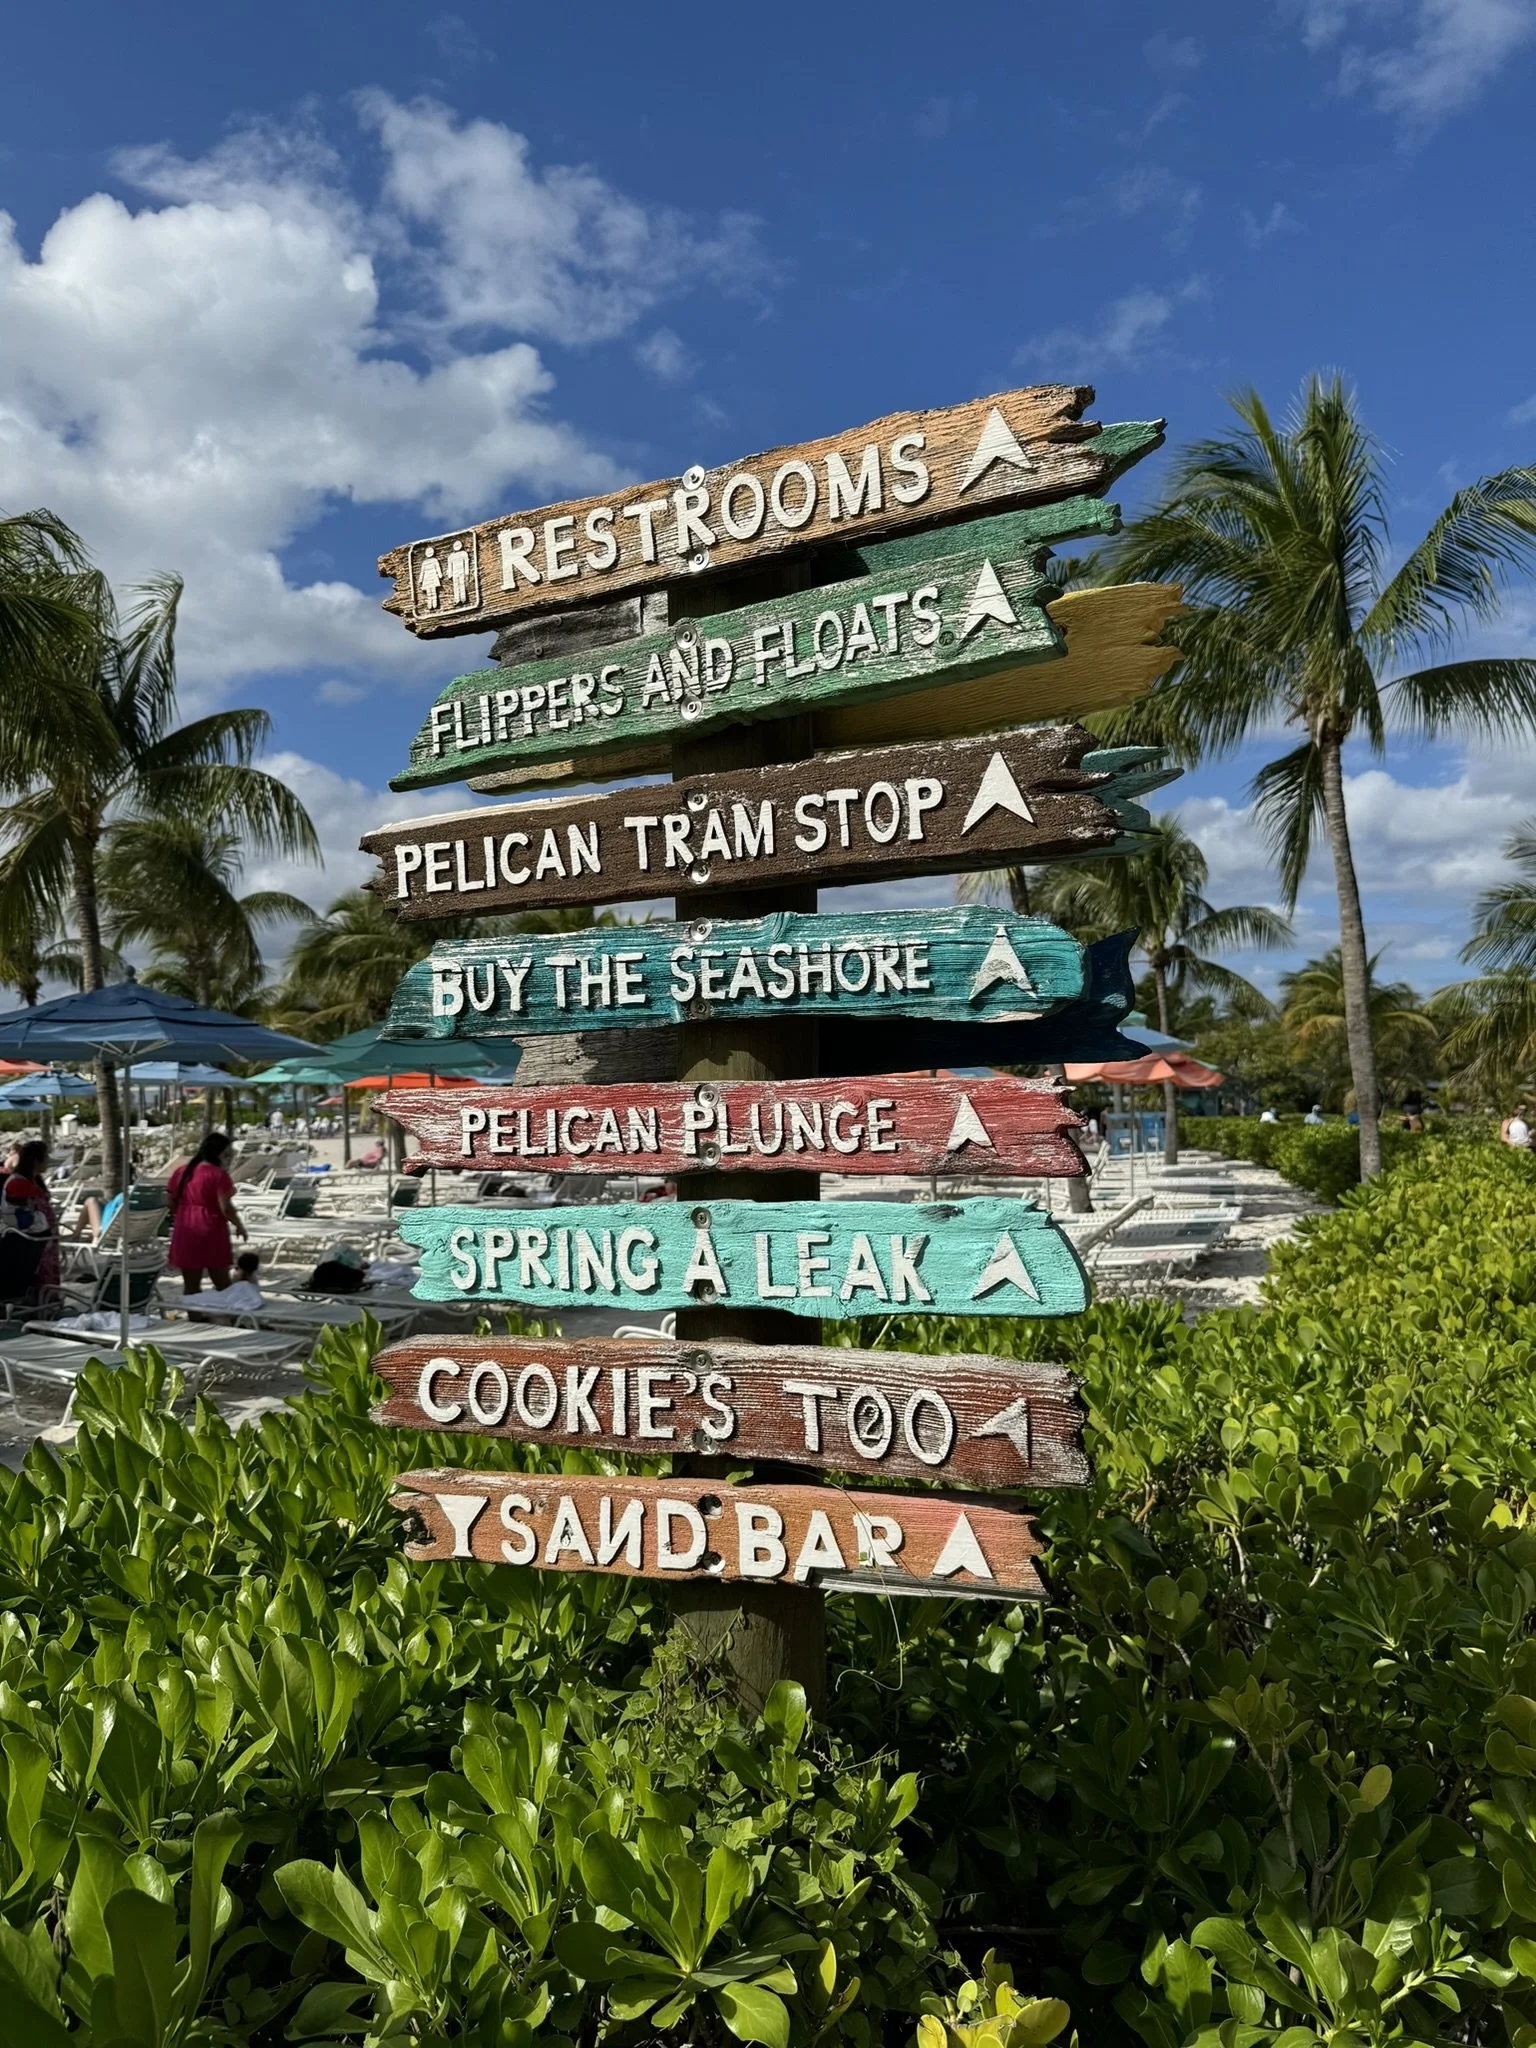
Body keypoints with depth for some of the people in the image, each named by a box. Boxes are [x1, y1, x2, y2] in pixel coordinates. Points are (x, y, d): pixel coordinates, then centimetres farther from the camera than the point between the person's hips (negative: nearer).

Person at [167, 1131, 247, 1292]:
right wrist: (239, 1226, -1)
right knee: (223, 1285, 8)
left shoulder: (181, 1172, 5)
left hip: (186, 1233, 5)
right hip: (212, 1233, -5)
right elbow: (226, 1208, -16)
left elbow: (170, 1202, 10)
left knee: (190, 1285, 10)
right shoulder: (218, 1175, -12)